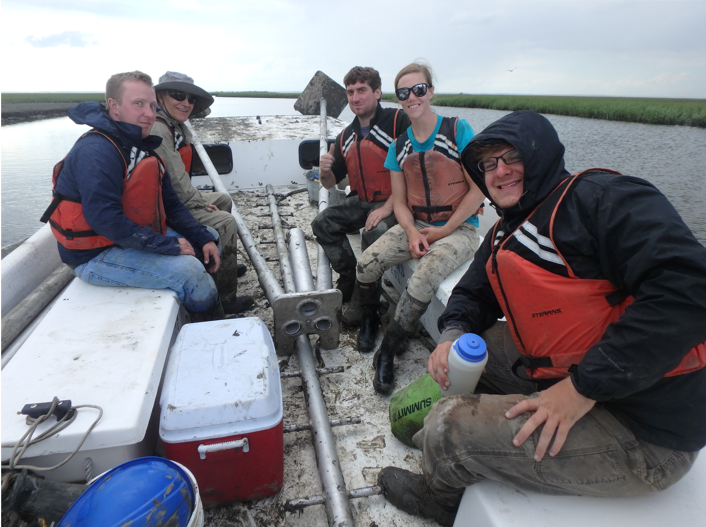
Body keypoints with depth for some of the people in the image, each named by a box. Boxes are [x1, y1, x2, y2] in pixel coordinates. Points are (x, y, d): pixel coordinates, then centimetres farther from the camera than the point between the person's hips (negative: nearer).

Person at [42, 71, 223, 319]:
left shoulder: (143, 147, 8)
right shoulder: (96, 151, -22)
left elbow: (170, 204, 8)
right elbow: (104, 218, -31)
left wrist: (205, 239, -3)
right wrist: (168, 245, -27)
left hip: (141, 237, 10)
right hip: (95, 255, -10)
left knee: (208, 239, 11)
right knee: (188, 270, -26)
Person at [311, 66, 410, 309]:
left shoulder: (398, 121, -10)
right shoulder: (346, 136, 10)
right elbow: (331, 183, 11)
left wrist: (388, 208, -25)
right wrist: (325, 172, -14)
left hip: (392, 203, -6)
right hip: (360, 201, 7)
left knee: (375, 232, -33)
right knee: (322, 224, -9)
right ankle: (350, 280, 2)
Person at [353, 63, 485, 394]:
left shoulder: (457, 130, -7)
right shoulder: (399, 146, 8)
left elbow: (478, 189, -9)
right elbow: (399, 202, 7)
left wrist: (443, 231, -12)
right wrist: (412, 233, -13)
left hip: (458, 228, -4)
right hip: (415, 226, 4)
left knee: (422, 281, -32)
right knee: (367, 264, -19)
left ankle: (387, 351, -11)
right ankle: (369, 320, 13)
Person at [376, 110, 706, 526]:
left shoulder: (603, 196, -17)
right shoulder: (505, 235, 11)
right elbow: (473, 294, 18)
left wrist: (585, 385, -27)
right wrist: (454, 334, -6)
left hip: (646, 430, -9)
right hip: (564, 376, 9)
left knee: (449, 428, -14)